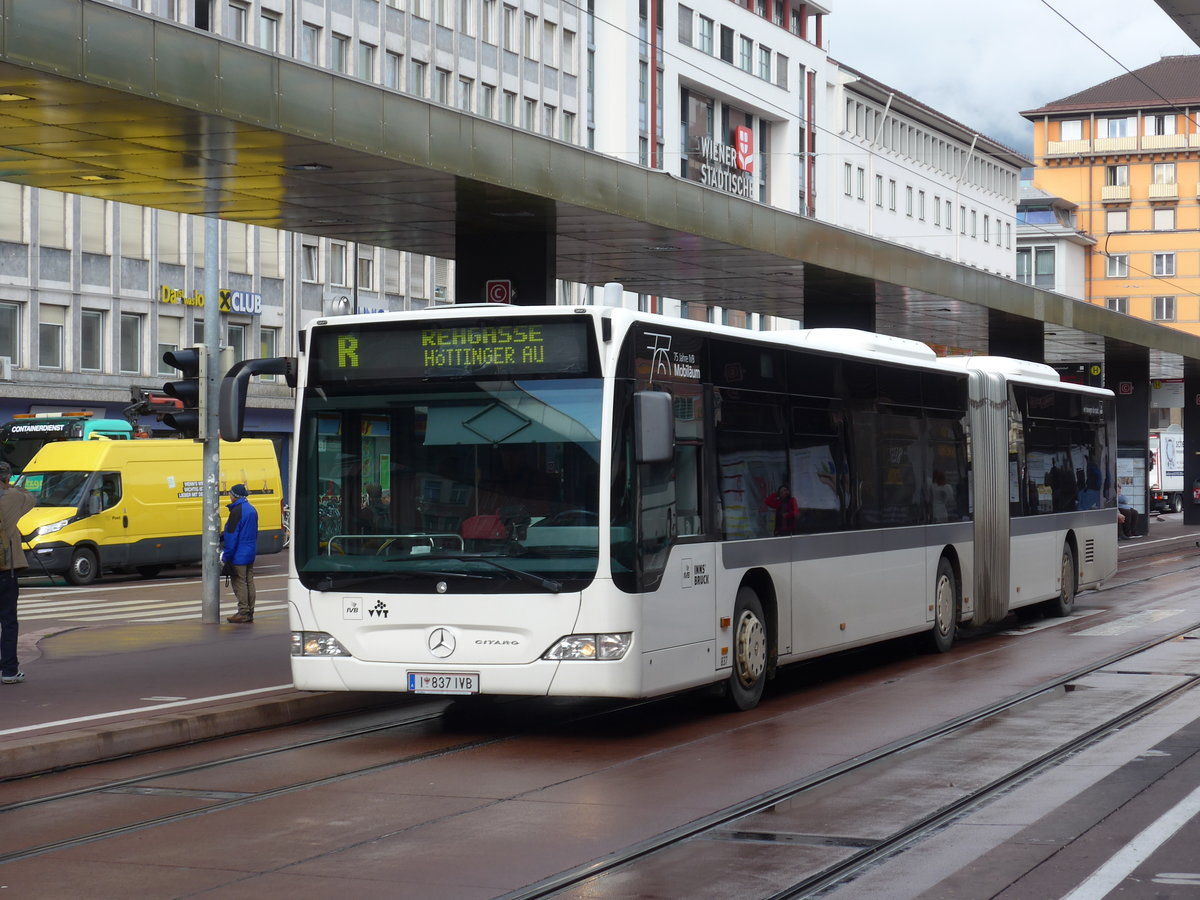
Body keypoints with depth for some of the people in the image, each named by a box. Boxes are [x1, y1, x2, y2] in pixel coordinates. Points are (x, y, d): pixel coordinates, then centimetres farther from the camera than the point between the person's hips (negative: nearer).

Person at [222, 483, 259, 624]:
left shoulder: (237, 511, -17)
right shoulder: (252, 509, 12)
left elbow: (232, 536, -19)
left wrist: (226, 555, -16)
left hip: (239, 555, -9)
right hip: (250, 553, 9)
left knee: (239, 582, -4)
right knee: (249, 582, 12)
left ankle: (243, 613, -4)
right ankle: (249, 613, 15)